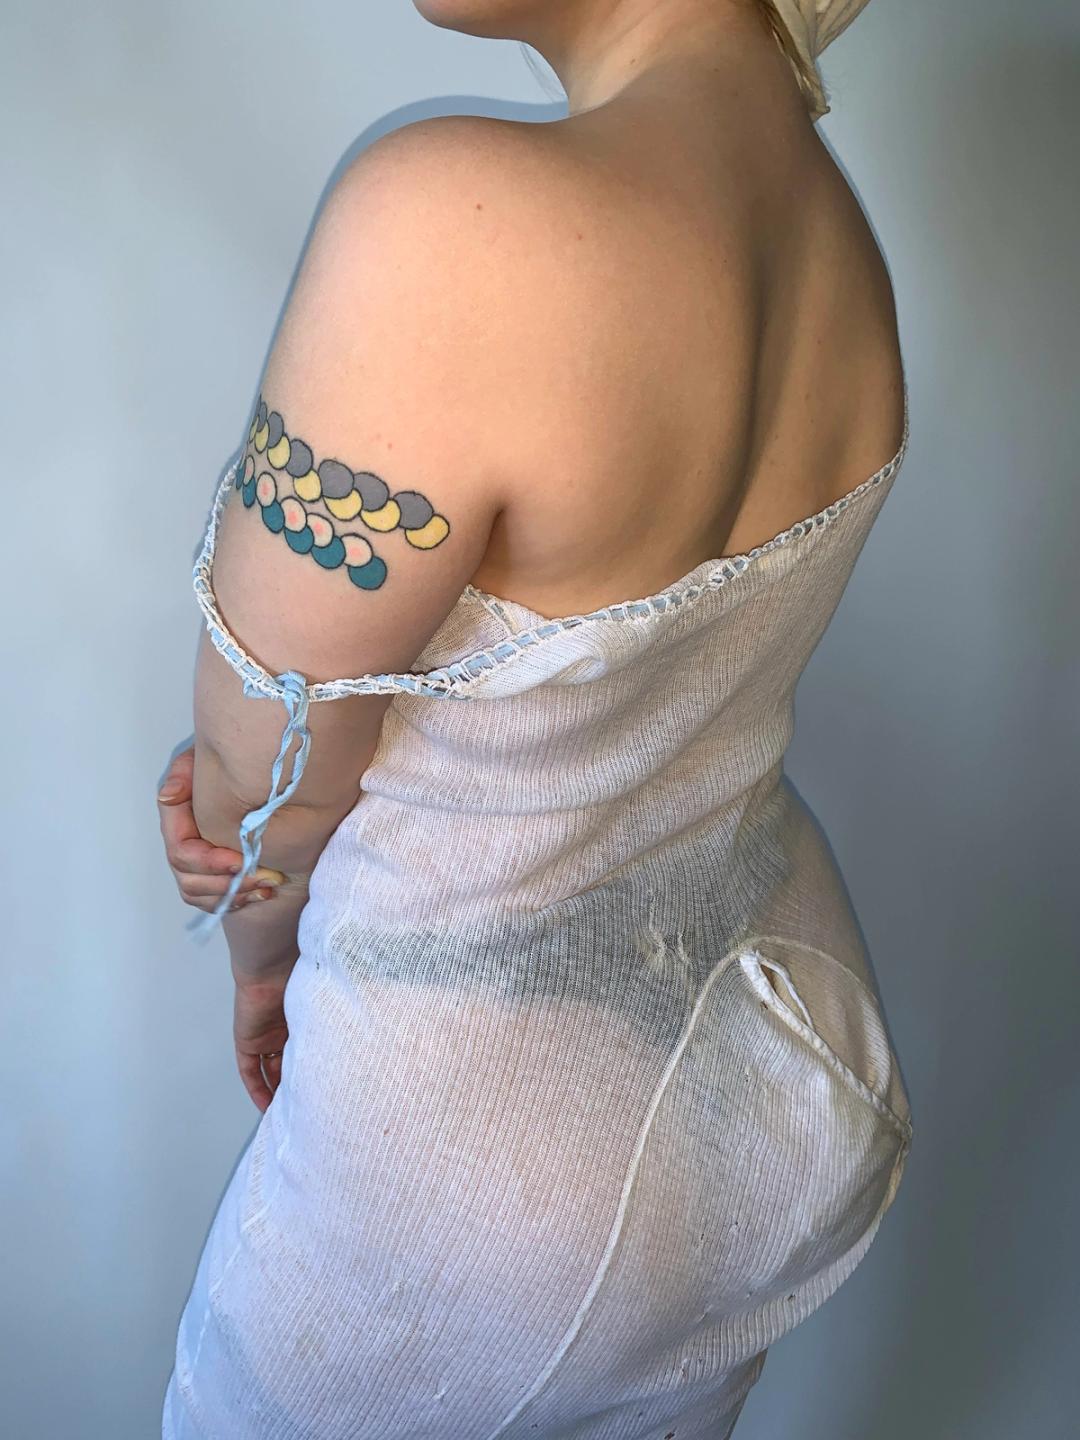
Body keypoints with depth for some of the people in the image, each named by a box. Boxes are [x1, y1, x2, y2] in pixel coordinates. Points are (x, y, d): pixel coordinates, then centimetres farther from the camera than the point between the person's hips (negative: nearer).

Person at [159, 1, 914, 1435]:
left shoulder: (456, 223, -34)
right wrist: (256, 801, -12)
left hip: (481, 1165, -6)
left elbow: (259, 777, -18)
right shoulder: (840, 226, -6)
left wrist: (264, 958, 3)